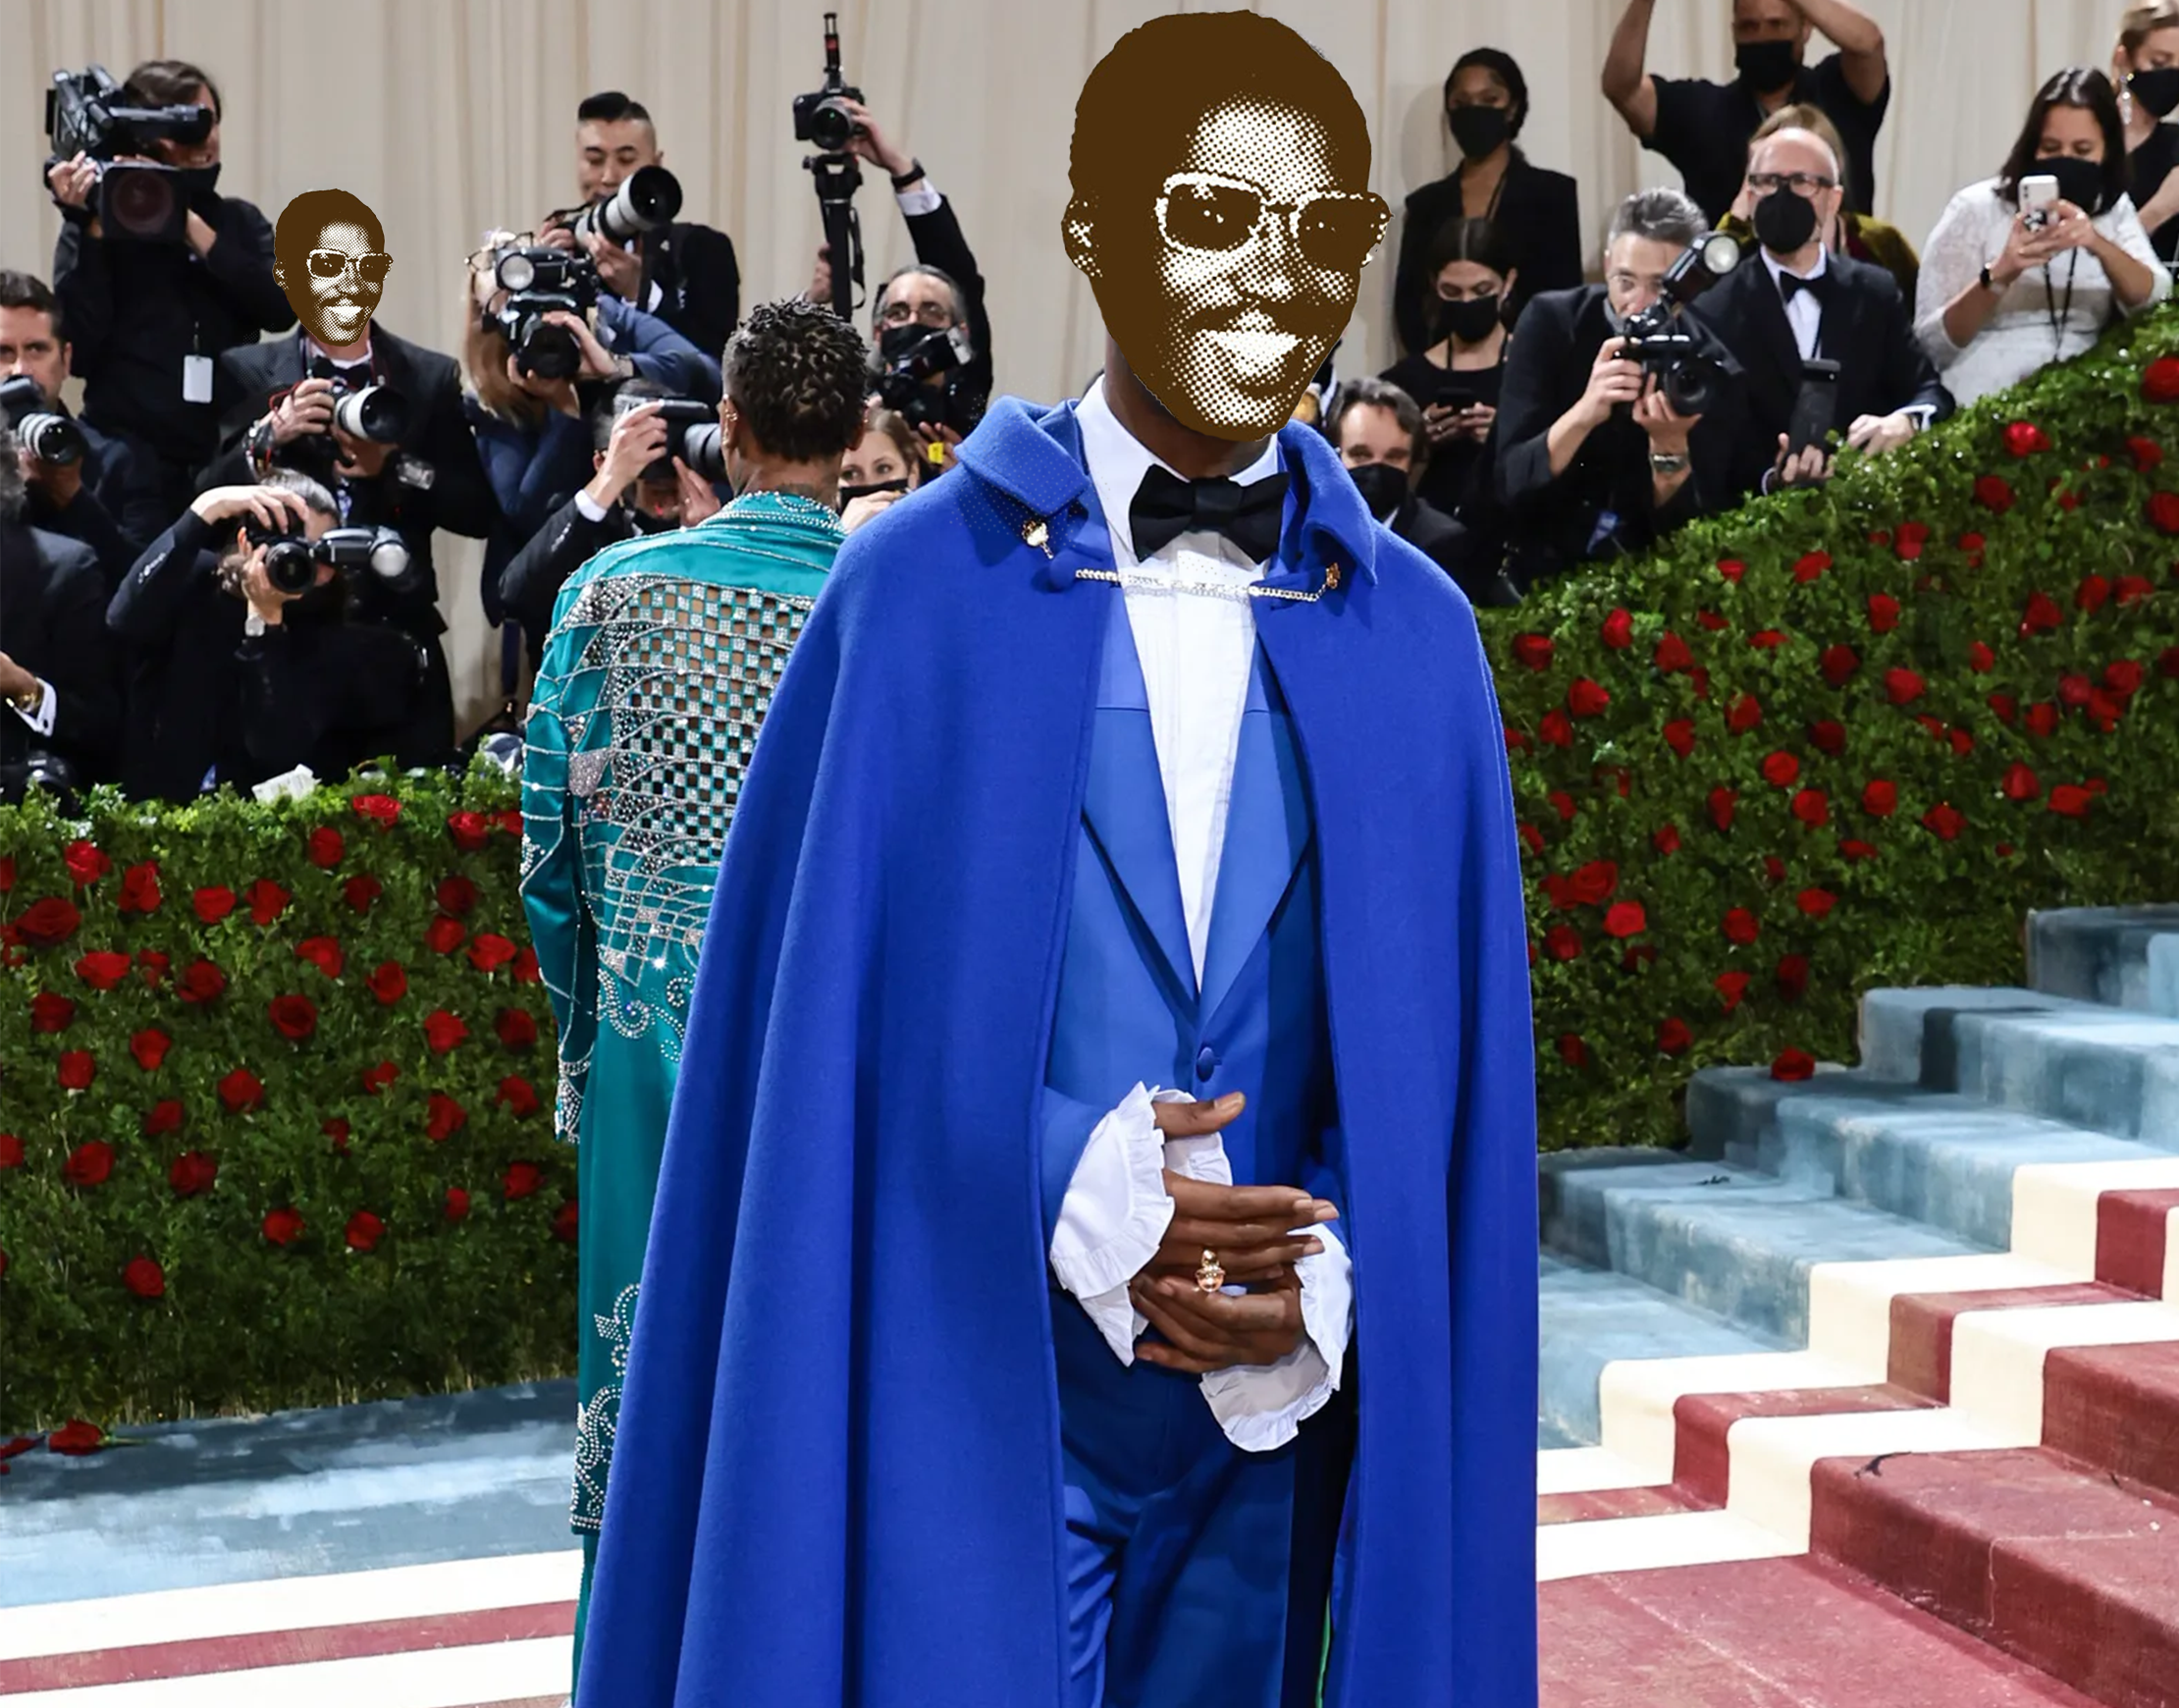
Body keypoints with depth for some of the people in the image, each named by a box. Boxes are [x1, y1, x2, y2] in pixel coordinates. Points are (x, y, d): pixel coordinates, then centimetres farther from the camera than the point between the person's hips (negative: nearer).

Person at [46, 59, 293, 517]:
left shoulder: (238, 221, 11)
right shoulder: (101, 224, 1)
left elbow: (282, 309, -7)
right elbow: (78, 352, -9)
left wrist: (192, 227, -10)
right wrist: (91, 229, -13)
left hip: (227, 463, 3)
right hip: (128, 466, -3)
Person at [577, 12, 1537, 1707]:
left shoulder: (1413, 634, 2)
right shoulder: (920, 596, -7)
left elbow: (1438, 1063, 4)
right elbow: (820, 1032, -5)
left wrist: (1321, 1297, -11)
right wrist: (1080, 1204, -16)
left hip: (1264, 1443, 3)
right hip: (964, 1427, -3)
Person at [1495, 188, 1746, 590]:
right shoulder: (1552, 322, -8)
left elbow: (1694, 529, -10)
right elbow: (1512, 482, -15)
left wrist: (1670, 445, -27)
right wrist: (1583, 414, -30)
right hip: (1546, 570, 0)